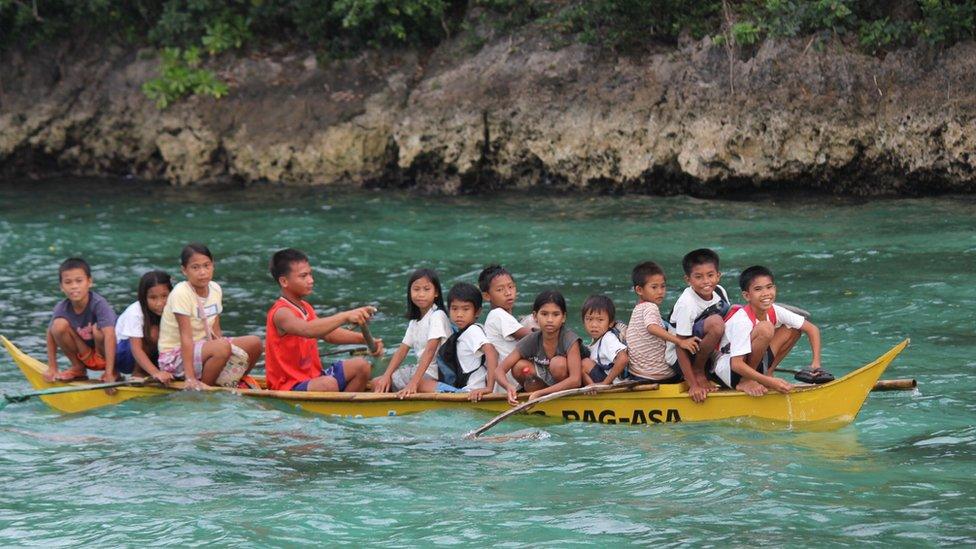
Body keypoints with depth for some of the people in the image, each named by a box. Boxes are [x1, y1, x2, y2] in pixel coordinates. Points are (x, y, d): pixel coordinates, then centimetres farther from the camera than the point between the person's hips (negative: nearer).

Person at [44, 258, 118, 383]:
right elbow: (51, 336, -2)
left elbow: (109, 335, -36)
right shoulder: (61, 308, -14)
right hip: (85, 355, 3)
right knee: (59, 325, -19)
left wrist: (109, 373, -44)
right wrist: (52, 369, -6)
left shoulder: (99, 304, -28)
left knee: (98, 329, -34)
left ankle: (112, 371, -8)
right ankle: (78, 368, 1)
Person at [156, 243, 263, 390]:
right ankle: (203, 388, -15)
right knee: (222, 347, -33)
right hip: (174, 355, -8)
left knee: (254, 343, -2)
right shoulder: (181, 293, -20)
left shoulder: (215, 289, 3)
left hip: (202, 348, 8)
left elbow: (215, 331, 5)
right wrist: (190, 378, -28)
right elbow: (186, 336, -24)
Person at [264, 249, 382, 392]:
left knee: (361, 366, 7)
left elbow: (329, 334, 13)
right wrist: (345, 317, -49)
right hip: (288, 388, -10)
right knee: (329, 384, -36)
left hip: (312, 378, 10)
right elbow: (306, 329, -39)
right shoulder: (281, 313, -19)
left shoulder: (305, 307, 13)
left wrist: (364, 339, -4)